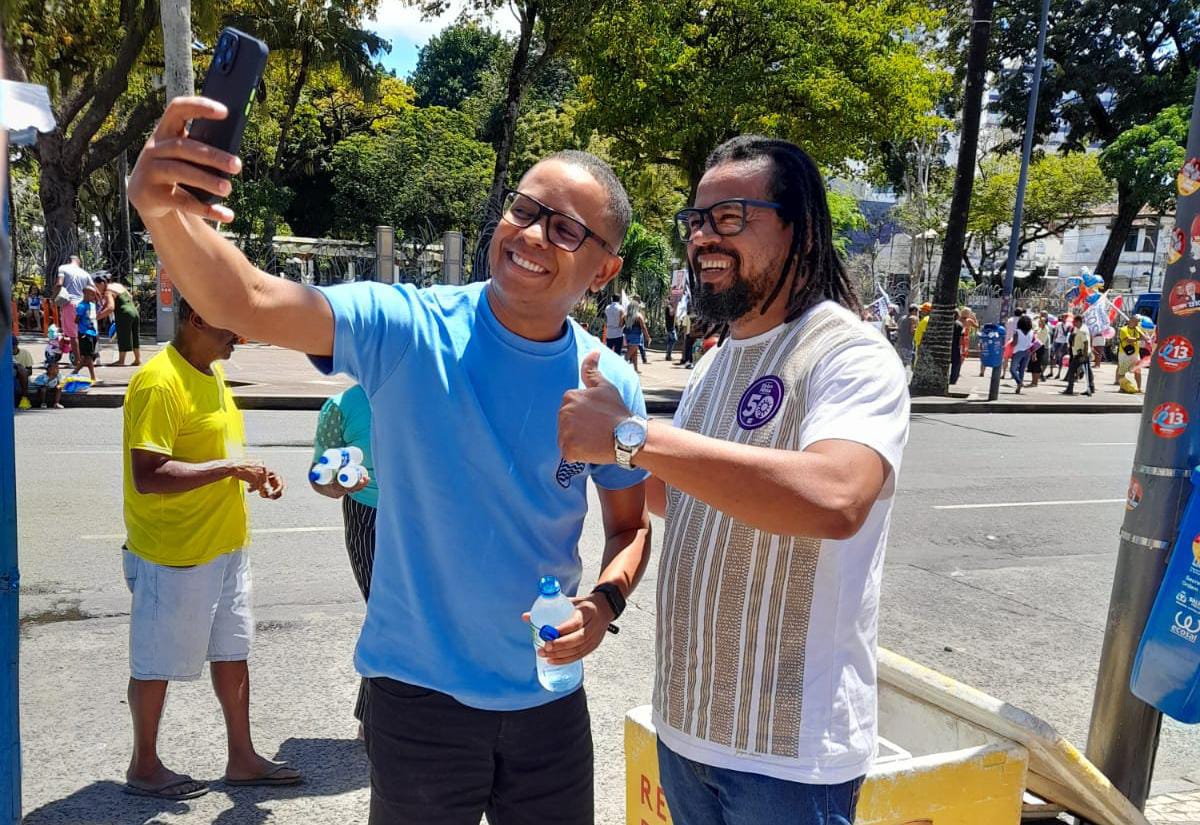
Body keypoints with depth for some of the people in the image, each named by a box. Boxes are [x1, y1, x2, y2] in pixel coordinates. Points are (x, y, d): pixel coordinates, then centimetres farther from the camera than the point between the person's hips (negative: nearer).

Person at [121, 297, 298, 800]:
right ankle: (144, 767, 30)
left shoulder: (213, 372, 9)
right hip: (172, 552, -9)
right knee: (157, 663, 10)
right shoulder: (159, 382, -21)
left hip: (225, 546, 9)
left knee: (232, 650, 17)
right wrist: (229, 468, -25)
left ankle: (241, 758, 31)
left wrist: (253, 474, 3)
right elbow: (147, 476, -28)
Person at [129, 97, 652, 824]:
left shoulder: (611, 384, -6)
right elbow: (248, 305, -28)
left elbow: (632, 525, 4)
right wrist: (164, 212, -46)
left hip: (547, 696, 3)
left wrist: (605, 602, -14)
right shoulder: (406, 331, -14)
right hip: (418, 691, -2)